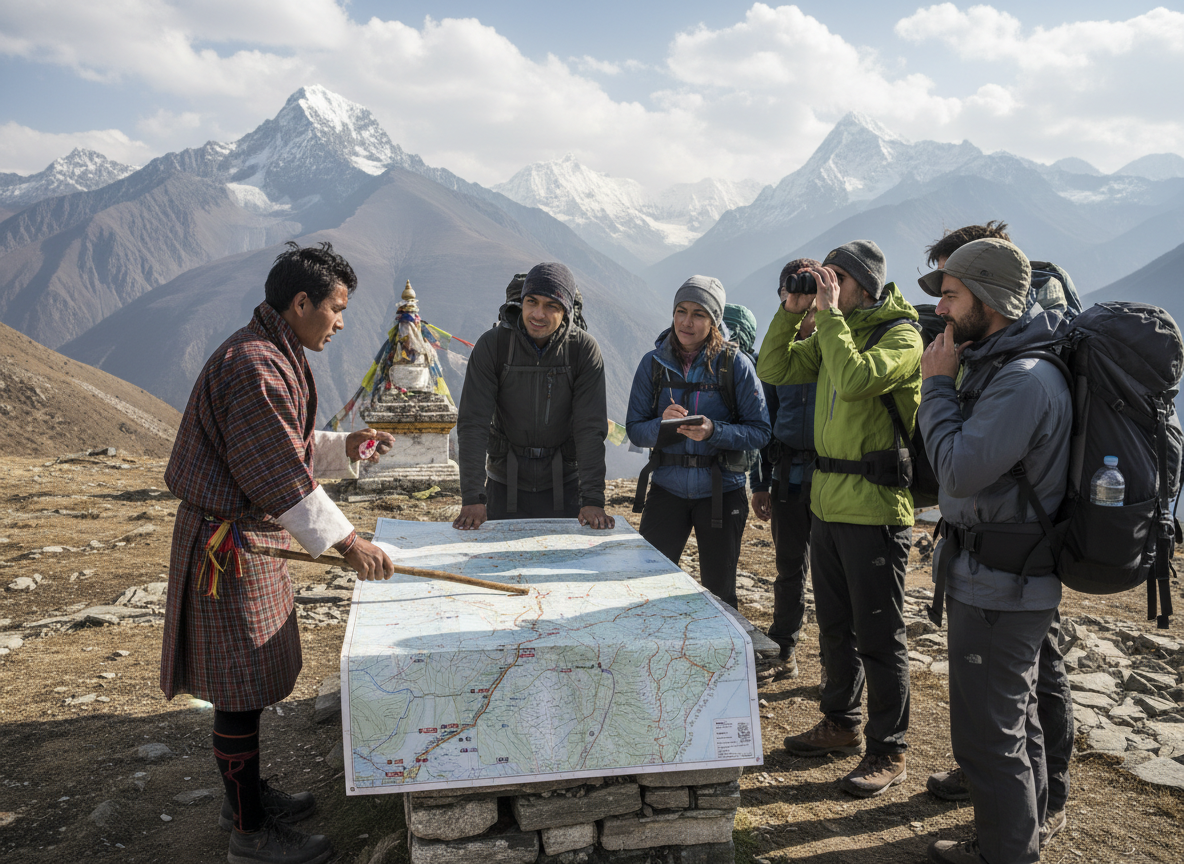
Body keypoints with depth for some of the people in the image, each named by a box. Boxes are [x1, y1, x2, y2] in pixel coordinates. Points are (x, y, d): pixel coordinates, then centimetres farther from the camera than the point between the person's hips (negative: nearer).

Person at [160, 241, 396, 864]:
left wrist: (343, 446, 4)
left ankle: (247, 793, 37)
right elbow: (279, 474, -27)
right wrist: (344, 542, -28)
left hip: (251, 538, 11)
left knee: (250, 679, 20)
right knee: (241, 687, 1)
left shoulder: (274, 357, 12)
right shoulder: (252, 366, -23)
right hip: (228, 543, -11)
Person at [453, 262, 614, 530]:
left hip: (564, 483, 0)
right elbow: (472, 424, -15)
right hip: (506, 484, 0)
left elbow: (591, 428, -14)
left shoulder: (584, 349, -12)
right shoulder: (491, 345, -13)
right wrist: (472, 498, -22)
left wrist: (593, 499, -21)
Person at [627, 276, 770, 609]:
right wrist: (662, 425, -21)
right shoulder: (653, 363, 0)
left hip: (721, 491, -1)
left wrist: (713, 431, -24)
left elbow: (760, 431, -8)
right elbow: (634, 428, 0)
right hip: (667, 489, 2)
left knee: (718, 592, 12)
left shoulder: (735, 363, -7)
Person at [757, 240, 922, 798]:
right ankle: (841, 724, 36)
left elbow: (853, 379, -30)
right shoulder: (833, 334, 13)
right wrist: (793, 311, 3)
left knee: (878, 636, 1)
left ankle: (887, 753, 15)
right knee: (834, 626, 19)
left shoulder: (901, 337, -12)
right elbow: (773, 370, 13)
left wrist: (829, 312, -20)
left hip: (875, 510, -8)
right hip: (827, 502, 8)